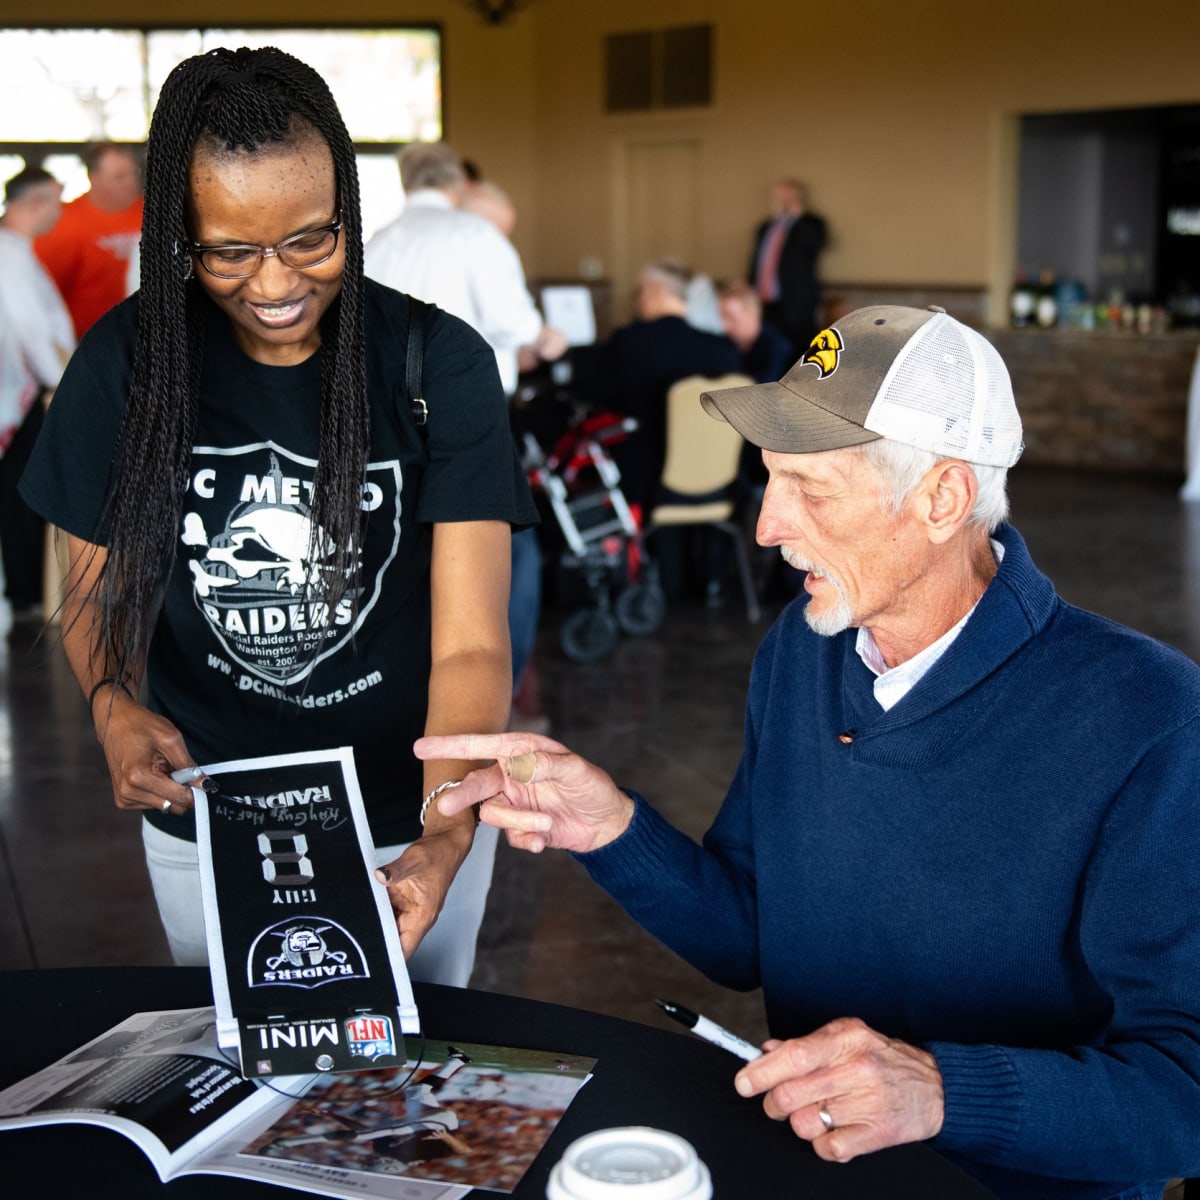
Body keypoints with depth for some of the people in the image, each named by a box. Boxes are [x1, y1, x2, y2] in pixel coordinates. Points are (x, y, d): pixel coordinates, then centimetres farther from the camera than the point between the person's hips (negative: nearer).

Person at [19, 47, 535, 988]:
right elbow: (96, 584, 0)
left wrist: (444, 838, -38)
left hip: (410, 822, -1)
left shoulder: (440, 366, -16)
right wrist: (115, 708, -22)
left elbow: (471, 645, -21)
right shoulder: (126, 361, -10)